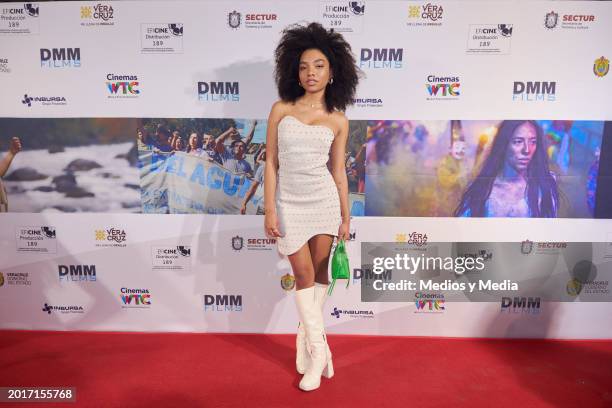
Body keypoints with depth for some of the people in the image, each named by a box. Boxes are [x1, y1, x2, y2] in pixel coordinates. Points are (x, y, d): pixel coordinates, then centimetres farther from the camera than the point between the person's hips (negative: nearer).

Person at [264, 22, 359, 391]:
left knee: (320, 272, 8)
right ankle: (319, 347, 12)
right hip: (290, 202, -1)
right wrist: (269, 209, -7)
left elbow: (338, 171, 6)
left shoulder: (338, 120, 3)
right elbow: (271, 162, -1)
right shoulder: (281, 110, 0)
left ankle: (307, 333, 29)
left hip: (324, 200, 1)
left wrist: (346, 216, 5)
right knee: (304, 274, 2)